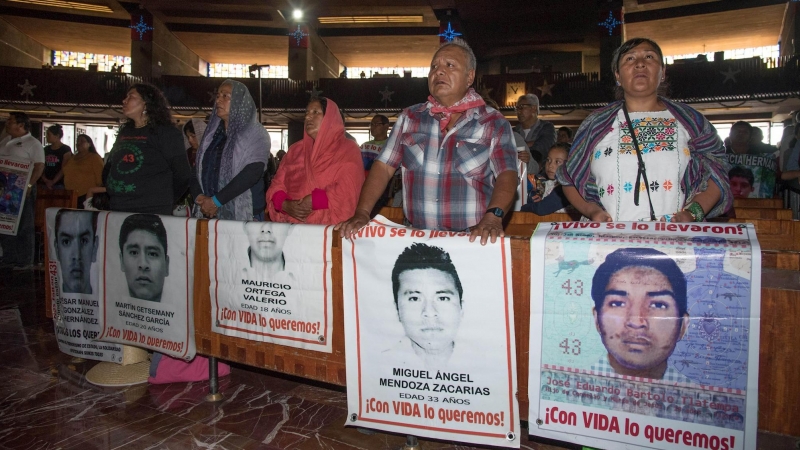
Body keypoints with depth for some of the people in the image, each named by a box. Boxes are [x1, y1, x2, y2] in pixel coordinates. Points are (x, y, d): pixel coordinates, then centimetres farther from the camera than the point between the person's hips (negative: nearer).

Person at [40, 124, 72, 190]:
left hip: (58, 184, -5)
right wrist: (44, 179, -5)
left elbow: (63, 169, -9)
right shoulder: (46, 149, 16)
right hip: (45, 184, 5)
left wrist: (53, 182, -15)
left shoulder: (66, 149, -3)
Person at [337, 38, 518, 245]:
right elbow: (383, 167, 10)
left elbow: (507, 174, -6)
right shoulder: (409, 118, 13)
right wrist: (362, 212, -3)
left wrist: (493, 217, -24)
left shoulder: (494, 124, 5)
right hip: (417, 240, 2)